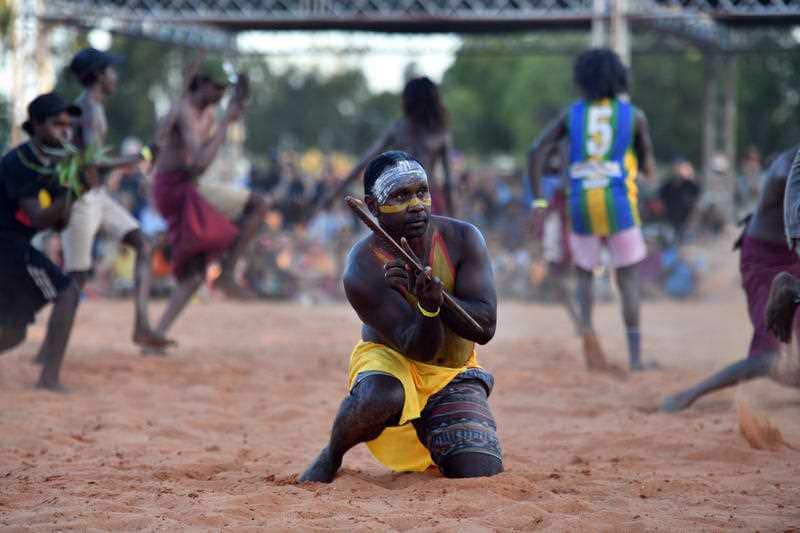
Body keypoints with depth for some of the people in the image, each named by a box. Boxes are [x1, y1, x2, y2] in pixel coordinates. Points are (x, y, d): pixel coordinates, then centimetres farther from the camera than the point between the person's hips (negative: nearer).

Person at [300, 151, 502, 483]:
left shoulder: (462, 238, -13)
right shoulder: (362, 269, -22)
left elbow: (485, 327, -21)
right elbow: (418, 349, -25)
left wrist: (437, 294, -39)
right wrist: (429, 305, -46)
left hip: (454, 378, 3)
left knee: (481, 475, -16)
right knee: (380, 394, -40)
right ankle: (331, 455, -6)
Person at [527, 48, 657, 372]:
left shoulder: (572, 114, 6)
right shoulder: (633, 116, 3)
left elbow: (536, 152, -4)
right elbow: (649, 170, 8)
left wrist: (538, 199, -2)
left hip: (581, 205, 2)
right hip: (619, 205, -2)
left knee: (584, 273, 18)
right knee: (628, 280, 5)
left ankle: (586, 325, -12)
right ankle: (635, 355, -2)